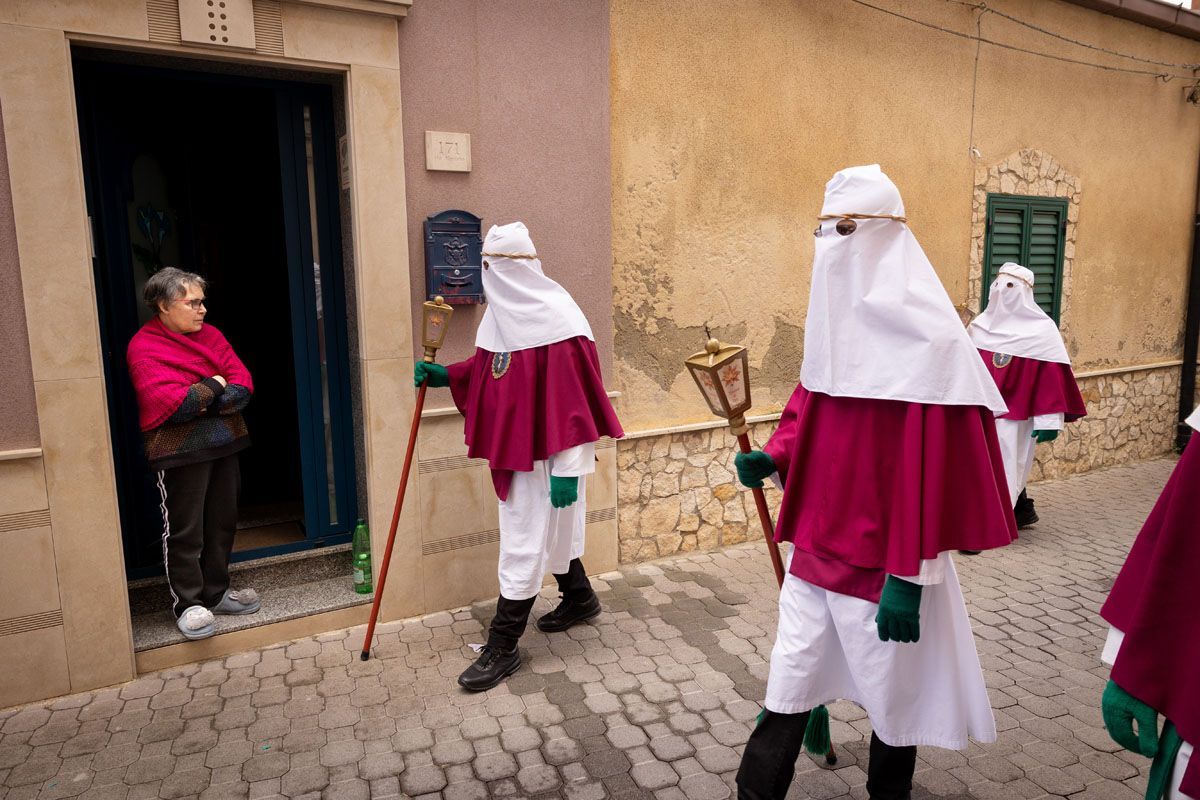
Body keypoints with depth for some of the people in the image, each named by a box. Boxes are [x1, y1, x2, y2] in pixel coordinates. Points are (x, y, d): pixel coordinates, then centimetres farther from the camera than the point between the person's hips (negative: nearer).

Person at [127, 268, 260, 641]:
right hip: (179, 452, -6)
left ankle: (216, 592, 28)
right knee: (184, 530, 2)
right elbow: (170, 404, -21)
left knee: (222, 522, 13)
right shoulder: (143, 347, -9)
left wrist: (201, 403, -14)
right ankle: (187, 603, 16)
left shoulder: (209, 334, 10)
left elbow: (242, 383, 0)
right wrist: (213, 386, -9)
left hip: (223, 443, 7)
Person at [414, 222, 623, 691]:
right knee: (549, 529, 22)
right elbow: (483, 370, 19)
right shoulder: (502, 313, 6)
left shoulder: (556, 318, -20)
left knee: (523, 545, 0)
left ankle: (503, 648, 12)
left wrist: (566, 468, -22)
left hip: (546, 456, -8)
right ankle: (579, 597, 45)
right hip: (515, 449, 9)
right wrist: (443, 375, 4)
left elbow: (571, 398, -22)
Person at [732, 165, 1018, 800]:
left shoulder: (926, 338, -16)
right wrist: (773, 458, -5)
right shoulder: (834, 322, 6)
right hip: (814, 545, 6)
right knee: (788, 682, 14)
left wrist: (909, 577, -18)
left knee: (891, 692, 16)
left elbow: (930, 467, -18)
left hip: (883, 562, -6)